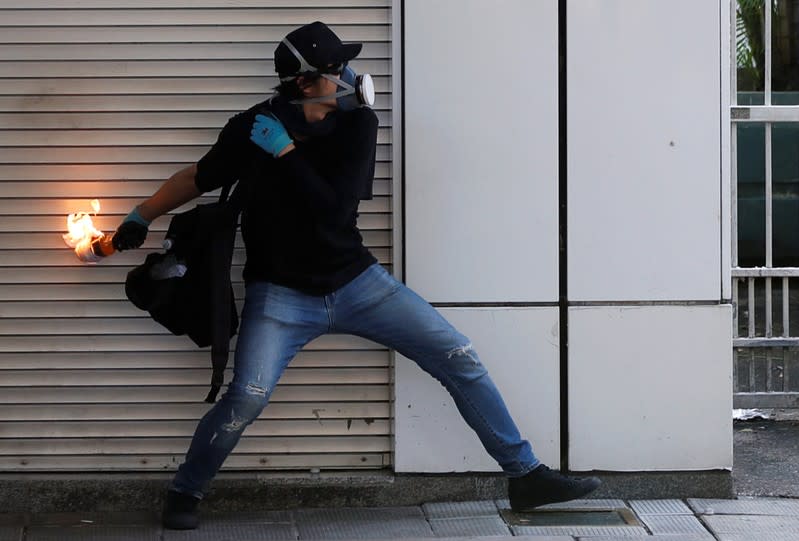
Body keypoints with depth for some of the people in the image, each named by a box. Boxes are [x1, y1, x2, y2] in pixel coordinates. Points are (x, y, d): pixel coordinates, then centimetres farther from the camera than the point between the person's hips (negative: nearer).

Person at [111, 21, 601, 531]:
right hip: (281, 294, -2)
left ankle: (526, 475, 7)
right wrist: (142, 217, 11)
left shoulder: (357, 124, -10)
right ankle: (184, 493, 2)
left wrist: (284, 151, -24)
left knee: (460, 359, -3)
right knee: (247, 397, -23)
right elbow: (200, 177, 8)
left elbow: (335, 208, -20)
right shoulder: (252, 128, -11)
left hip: (356, 280, 2)